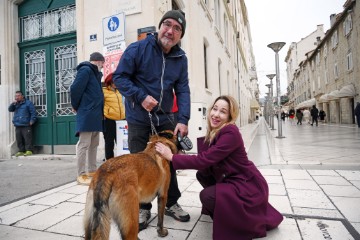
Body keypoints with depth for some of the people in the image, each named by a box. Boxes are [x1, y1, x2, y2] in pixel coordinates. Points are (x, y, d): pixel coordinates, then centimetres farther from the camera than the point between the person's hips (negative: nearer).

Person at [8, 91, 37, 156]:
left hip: (26, 125, -6)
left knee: (27, 139, -8)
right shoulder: (15, 104, 20)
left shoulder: (28, 103, 2)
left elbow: (33, 112, -3)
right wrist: (13, 104, -4)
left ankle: (29, 150, -3)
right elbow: (10, 109, 10)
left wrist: (32, 120, -12)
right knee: (19, 140, 7)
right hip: (17, 126, 6)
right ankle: (21, 151, 15)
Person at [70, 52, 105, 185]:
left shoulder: (95, 73, 21)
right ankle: (81, 175, 1)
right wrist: (76, 107, -4)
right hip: (86, 114, -9)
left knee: (94, 144, 12)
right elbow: (75, 89, -16)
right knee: (84, 144, -5)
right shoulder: (85, 70, -8)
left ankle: (92, 171, 21)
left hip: (95, 115, 9)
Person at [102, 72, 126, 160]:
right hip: (109, 120, -6)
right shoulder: (104, 91, -4)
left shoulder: (118, 91, 16)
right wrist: (103, 114, -9)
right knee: (109, 142, 5)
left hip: (120, 119, 6)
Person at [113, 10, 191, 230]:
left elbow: (183, 90, -2)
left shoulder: (181, 58, 2)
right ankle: (142, 208, 22)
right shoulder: (138, 49, -11)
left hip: (165, 118, 4)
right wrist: (141, 97, -23)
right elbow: (120, 77, -9)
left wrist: (183, 119, -14)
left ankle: (172, 203, 30)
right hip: (139, 118, -3)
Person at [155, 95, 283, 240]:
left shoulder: (231, 133, -24)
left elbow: (204, 160, -28)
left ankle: (245, 219, 5)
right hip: (231, 180, 9)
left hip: (249, 185, -9)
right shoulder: (212, 133, 3)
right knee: (201, 174, 10)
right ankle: (231, 210, 22)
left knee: (207, 196, -22)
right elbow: (206, 164, 0)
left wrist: (171, 157, -22)